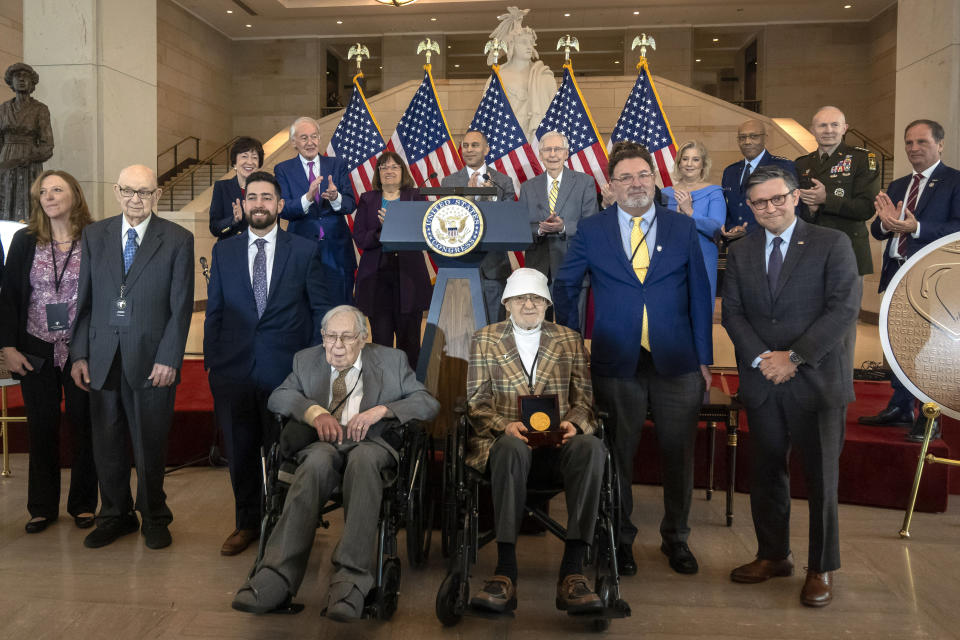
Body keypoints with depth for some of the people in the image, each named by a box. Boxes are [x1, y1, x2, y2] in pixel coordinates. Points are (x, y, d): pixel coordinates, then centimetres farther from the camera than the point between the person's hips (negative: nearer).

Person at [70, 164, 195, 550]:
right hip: (102, 359, 3)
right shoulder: (94, 235, 9)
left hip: (152, 360, -3)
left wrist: (168, 359, -10)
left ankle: (154, 518, 26)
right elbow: (84, 299, 9)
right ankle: (115, 516, 30)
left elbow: (181, 307, -4)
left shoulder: (178, 240, -1)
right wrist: (79, 354, 3)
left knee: (150, 445, 7)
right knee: (106, 445, 12)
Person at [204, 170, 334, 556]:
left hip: (286, 370, -2)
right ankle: (247, 524, 29)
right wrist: (211, 361, 6)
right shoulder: (224, 252, 10)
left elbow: (322, 309, 4)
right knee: (240, 452, 12)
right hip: (235, 369, 3)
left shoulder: (305, 251, 3)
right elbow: (214, 311, 11)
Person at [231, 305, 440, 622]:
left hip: (372, 444, -1)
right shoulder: (306, 360, 20)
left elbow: (428, 403, 5)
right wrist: (314, 411, -12)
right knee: (317, 462, -35)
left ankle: (351, 579, -45)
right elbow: (277, 397, 8)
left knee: (363, 458, -38)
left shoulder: (391, 361, 14)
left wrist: (380, 410, -11)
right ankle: (277, 576, -44)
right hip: (324, 442, 2)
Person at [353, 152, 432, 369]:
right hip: (376, 275, 1)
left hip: (409, 276, -1)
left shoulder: (415, 198, 10)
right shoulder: (367, 200, 14)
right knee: (381, 338, -1)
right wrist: (381, 234, -14)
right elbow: (359, 238, 3)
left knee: (409, 339, 1)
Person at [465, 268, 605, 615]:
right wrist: (504, 425, -15)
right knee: (511, 448, -39)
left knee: (591, 447, -34)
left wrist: (573, 423, -12)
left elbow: (584, 398, 11)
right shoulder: (485, 339, 13)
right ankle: (505, 571, -37)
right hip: (506, 440, -1)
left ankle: (572, 571, -34)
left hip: (557, 443, 2)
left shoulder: (570, 340, 17)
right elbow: (477, 402, 5)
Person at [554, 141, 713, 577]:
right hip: (616, 362, -1)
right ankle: (620, 538, 27)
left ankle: (676, 537, 29)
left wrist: (704, 358, 2)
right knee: (617, 454, 8)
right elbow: (564, 288, 10)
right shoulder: (591, 231, 3)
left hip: (676, 362, 1)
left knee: (678, 454, 9)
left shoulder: (683, 227, 6)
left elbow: (700, 294, 5)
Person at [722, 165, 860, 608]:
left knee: (821, 477, 5)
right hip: (762, 383, 4)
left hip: (817, 380, -3)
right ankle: (773, 555, 28)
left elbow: (844, 308, -10)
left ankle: (822, 568, 20)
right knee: (766, 474, 12)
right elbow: (732, 312, 5)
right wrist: (761, 358, -10)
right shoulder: (740, 253, 11)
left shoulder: (832, 244, -2)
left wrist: (795, 356, -15)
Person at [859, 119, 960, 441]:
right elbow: (877, 231, 9)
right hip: (897, 273, 7)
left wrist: (916, 228, -26)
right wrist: (886, 223, -13)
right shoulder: (896, 187, 16)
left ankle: (930, 419, 8)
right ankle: (900, 409, 28)